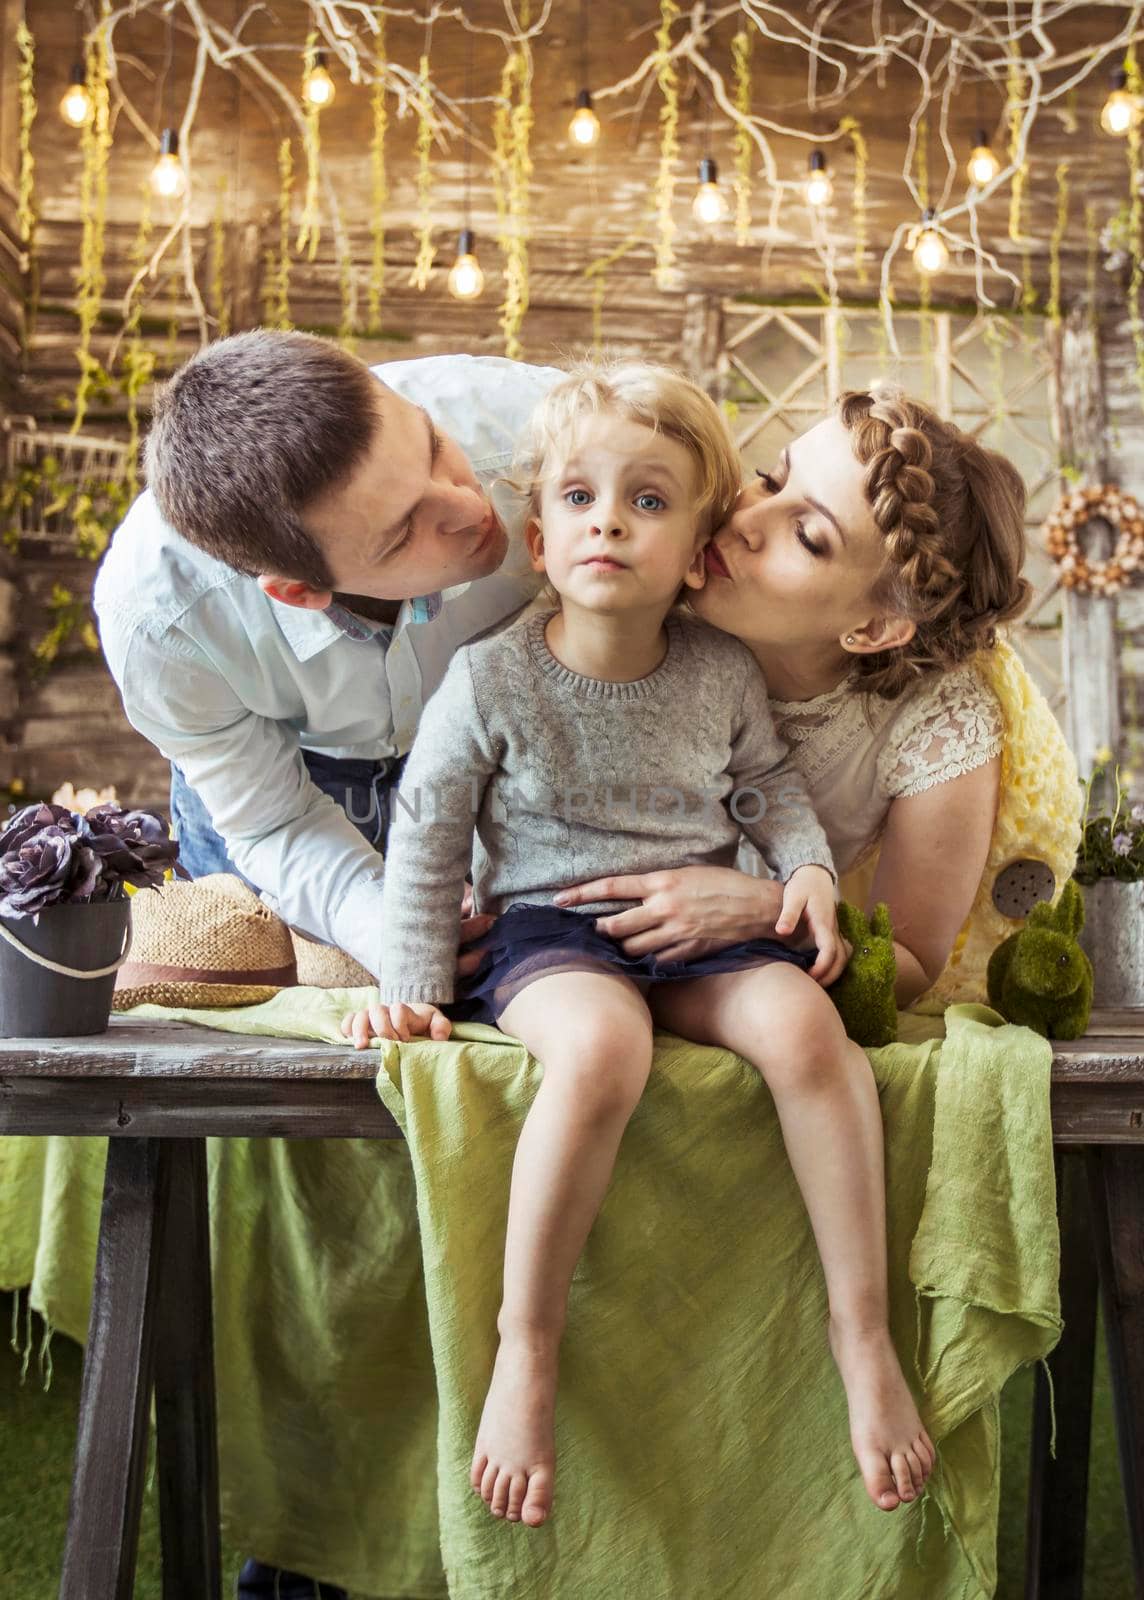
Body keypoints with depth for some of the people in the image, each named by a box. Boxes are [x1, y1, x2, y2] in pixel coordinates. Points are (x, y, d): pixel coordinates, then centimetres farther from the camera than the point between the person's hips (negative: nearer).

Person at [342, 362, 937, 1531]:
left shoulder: (722, 673, 1)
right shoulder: (491, 681, -7)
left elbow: (765, 779, 19)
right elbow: (425, 839, 0)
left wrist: (808, 869, 0)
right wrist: (410, 989, -3)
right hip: (547, 928, -3)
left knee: (804, 1026, -28)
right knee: (601, 1048, -37)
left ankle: (863, 1329, -13)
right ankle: (525, 1346, -19)